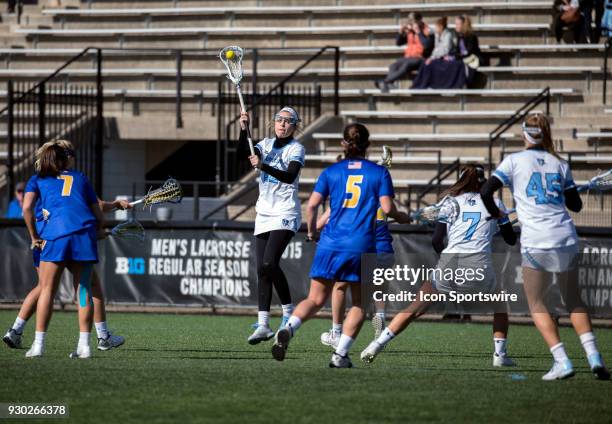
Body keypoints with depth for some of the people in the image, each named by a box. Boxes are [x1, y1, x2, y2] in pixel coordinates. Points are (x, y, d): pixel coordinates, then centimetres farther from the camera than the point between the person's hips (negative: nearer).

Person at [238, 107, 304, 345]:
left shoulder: (296, 149, -4)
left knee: (270, 263, -21)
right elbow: (243, 154, -5)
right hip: (264, 213, 6)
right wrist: (243, 130, -19)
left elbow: (289, 176, -21)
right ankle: (263, 324, 1)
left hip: (285, 214, -6)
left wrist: (262, 166, -32)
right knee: (262, 269, 1)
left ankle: (288, 310, -3)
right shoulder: (266, 144, 12)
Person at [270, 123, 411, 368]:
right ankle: (340, 355, 1)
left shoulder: (331, 172, 7)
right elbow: (387, 208, -4)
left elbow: (312, 204, 0)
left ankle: (288, 329, -21)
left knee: (315, 300, 7)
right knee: (360, 303, 13)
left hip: (330, 243, 2)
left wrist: (311, 231, 16)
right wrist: (402, 218, 18)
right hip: (361, 246, -2)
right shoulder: (379, 173, 4)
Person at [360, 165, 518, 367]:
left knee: (413, 310, 10)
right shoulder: (494, 204, 12)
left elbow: (436, 241, 8)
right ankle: (500, 354, 16)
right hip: (480, 267, 0)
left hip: (448, 267, 0)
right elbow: (511, 239, 20)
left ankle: (377, 345, 3)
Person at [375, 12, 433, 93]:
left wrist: (418, 32, -21)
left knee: (406, 65, -36)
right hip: (408, 57, 6)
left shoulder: (426, 31, -4)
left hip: (420, 58, -6)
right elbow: (398, 42, 17)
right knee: (393, 66, -24)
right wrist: (400, 32, -1)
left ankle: (385, 82, -44)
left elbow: (427, 45, -20)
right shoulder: (409, 31, 12)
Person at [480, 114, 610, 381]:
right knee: (573, 301, 17)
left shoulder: (514, 161, 2)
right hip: (566, 238, 3)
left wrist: (496, 213, 14)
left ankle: (562, 362, -5)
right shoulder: (559, 165, 12)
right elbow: (576, 205, 18)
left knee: (536, 304, 9)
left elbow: (485, 192, -5)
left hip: (536, 242, -3)